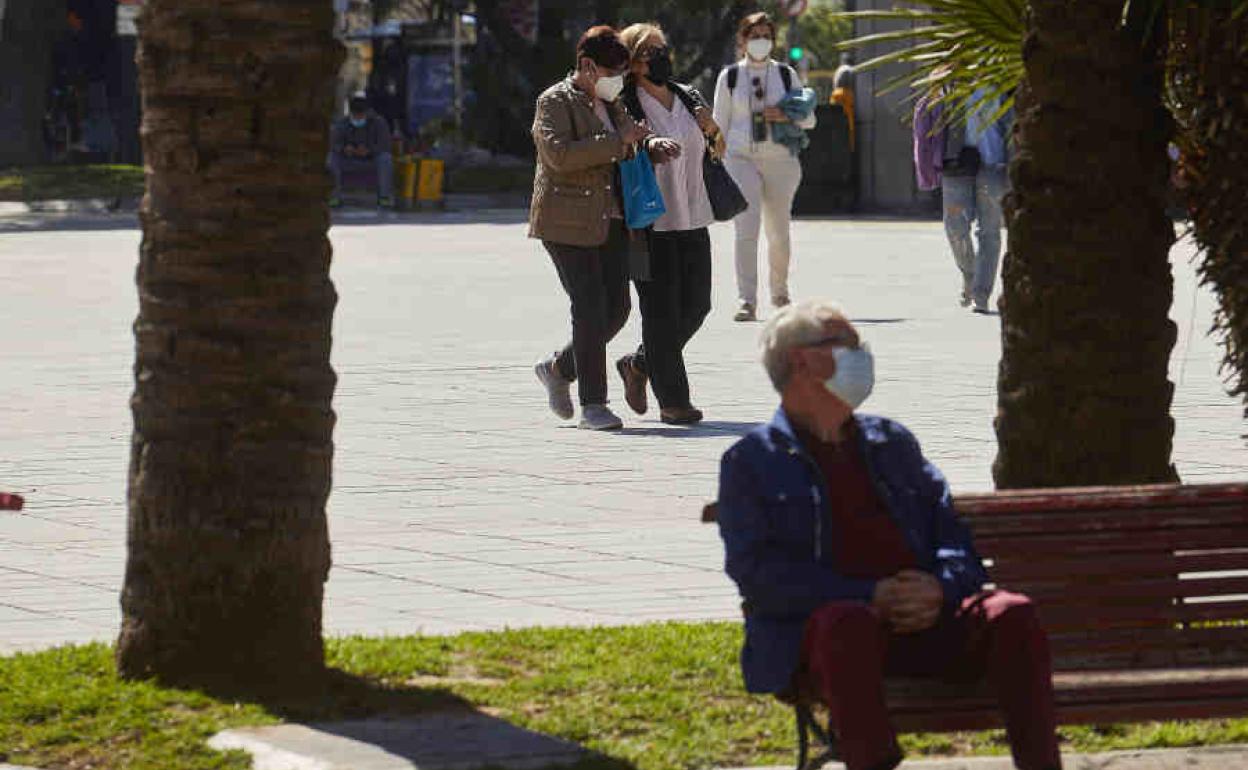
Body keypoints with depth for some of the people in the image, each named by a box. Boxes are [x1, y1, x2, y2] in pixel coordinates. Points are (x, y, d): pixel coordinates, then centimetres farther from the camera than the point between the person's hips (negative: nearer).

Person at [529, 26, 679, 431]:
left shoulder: (610, 104, 16)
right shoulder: (554, 103, -8)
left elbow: (632, 141, 20)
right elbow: (560, 154, -22)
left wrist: (652, 143, -4)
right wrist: (618, 141, -23)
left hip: (609, 221, 8)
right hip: (568, 222, -8)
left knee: (617, 307, 3)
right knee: (591, 308, -12)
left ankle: (558, 368, 25)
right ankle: (592, 405, -7)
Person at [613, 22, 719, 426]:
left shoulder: (689, 99, 12)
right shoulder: (626, 108, -8)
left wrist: (711, 129, 2)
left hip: (692, 219, 7)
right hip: (651, 222, -7)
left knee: (696, 305, 8)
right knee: (661, 311, -4)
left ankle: (638, 365, 29)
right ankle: (672, 401, 2)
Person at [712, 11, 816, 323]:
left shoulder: (786, 75, 8)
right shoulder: (729, 77, 6)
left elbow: (809, 119, 11)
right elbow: (719, 124, 9)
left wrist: (785, 116, -9)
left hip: (780, 160, 1)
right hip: (742, 159, -1)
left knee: (779, 232, 9)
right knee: (746, 230, -14)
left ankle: (779, 292, 32)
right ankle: (747, 302, -16)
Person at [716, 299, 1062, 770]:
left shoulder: (892, 443, 27)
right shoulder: (751, 461, 10)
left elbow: (952, 533, 19)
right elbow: (758, 572, -4)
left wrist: (941, 587, -6)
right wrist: (870, 597, -14)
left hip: (922, 623, 4)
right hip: (812, 634, -4)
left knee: (1012, 614, -23)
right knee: (849, 622, -39)